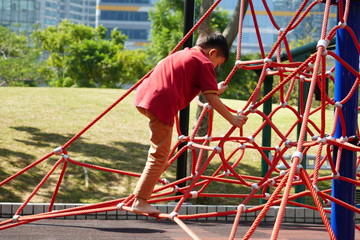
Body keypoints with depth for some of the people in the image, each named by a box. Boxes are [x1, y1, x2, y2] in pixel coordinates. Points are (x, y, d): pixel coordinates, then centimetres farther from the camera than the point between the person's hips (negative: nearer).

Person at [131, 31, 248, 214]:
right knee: (159, 155, -2)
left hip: (144, 95, 8)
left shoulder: (182, 54, 30)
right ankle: (140, 202, -2)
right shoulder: (204, 63, 5)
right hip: (161, 103, -8)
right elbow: (211, 99, 0)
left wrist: (214, 89, 53)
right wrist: (232, 119, 8)